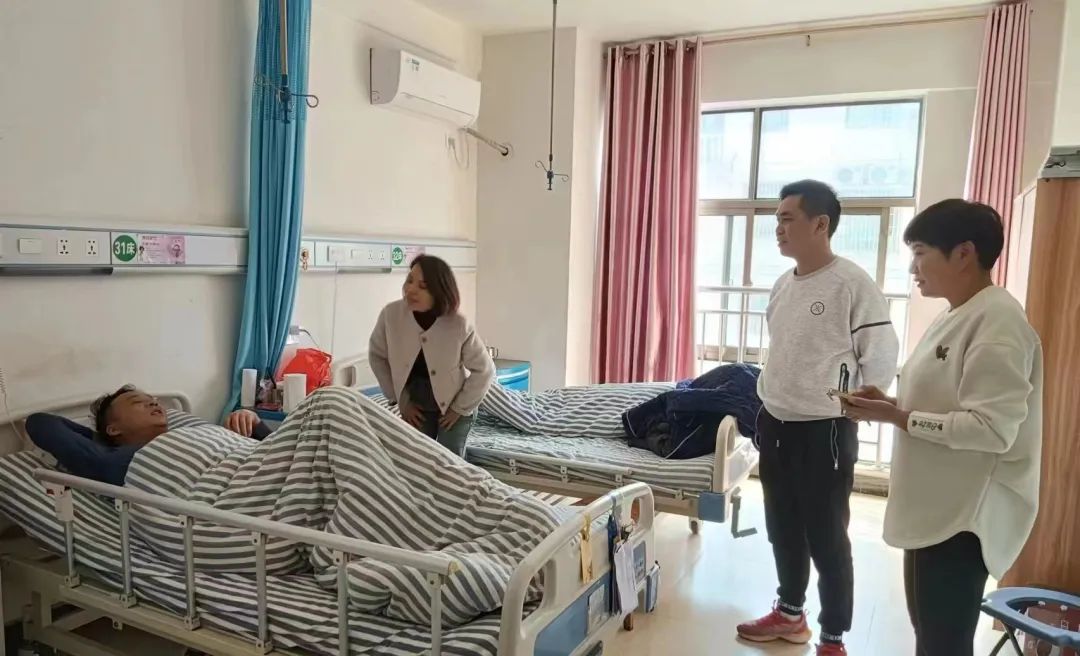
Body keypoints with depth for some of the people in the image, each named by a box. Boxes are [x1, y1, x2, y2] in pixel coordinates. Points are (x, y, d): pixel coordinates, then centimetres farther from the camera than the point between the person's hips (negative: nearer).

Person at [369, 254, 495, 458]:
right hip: (415, 404, 3)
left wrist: (461, 408, -11)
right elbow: (377, 356, -4)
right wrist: (400, 400, -3)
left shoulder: (459, 326, -29)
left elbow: (484, 370, -15)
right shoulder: (391, 314, -23)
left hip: (453, 404, -2)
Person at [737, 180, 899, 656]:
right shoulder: (782, 285, 7)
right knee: (782, 527, 18)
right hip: (774, 424, 7)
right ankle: (790, 613, 37)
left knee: (826, 538, 4)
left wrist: (847, 410, -8)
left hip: (824, 430, -7)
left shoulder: (853, 284, -16)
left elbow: (882, 357, -13)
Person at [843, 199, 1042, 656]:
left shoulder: (997, 321, -19)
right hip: (936, 509, 10)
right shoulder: (958, 318, 12)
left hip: (963, 518, -10)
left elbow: (993, 427, -26)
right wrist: (892, 404, 5)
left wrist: (897, 418, -21)